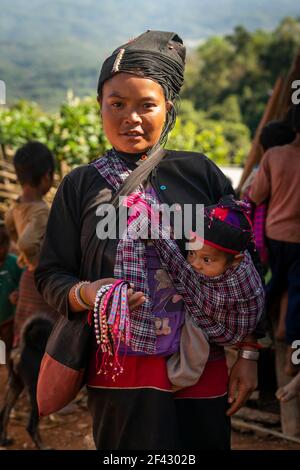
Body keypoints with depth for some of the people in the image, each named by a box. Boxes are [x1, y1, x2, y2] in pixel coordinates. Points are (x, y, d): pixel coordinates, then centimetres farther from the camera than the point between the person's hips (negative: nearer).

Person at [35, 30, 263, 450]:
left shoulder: (200, 173, 2)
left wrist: (247, 354, 1)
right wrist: (84, 293, -16)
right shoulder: (79, 187, 5)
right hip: (120, 374, 0)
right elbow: (50, 275, 6)